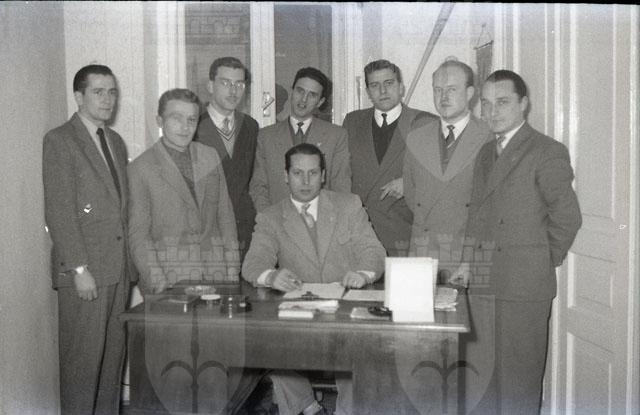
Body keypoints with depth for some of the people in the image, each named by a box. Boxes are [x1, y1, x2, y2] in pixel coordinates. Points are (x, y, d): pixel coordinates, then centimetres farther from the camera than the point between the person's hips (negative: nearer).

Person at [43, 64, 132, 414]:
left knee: (114, 355, 10)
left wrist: (129, 261, 10)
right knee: (83, 358, 0)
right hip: (84, 270, -6)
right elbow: (58, 211, -11)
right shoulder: (59, 140, -5)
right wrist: (79, 268, -15)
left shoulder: (116, 141, 17)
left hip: (118, 268, 6)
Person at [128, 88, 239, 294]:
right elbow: (138, 233, -2)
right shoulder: (141, 168, 0)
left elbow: (225, 217, 13)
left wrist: (232, 270, 6)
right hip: (169, 275, -3)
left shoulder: (211, 157, 12)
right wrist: (158, 283, -11)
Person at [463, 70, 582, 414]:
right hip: (479, 284, 7)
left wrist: (546, 262, -2)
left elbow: (567, 216, -10)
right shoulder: (485, 153, 16)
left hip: (524, 283, -6)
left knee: (518, 376, 4)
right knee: (479, 373, 12)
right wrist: (473, 263, 7)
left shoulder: (547, 152, -8)